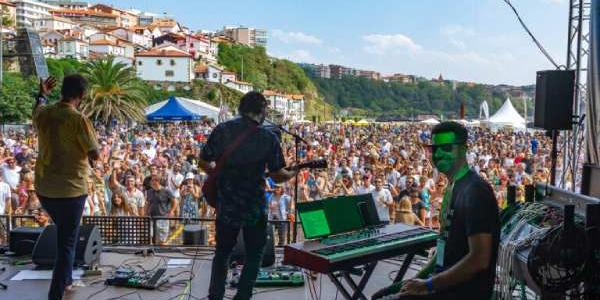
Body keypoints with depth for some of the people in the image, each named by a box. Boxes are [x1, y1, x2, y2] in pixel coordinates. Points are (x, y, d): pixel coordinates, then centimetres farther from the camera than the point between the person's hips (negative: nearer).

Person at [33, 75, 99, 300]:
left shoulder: (43, 114, 1)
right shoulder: (78, 119, -19)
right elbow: (95, 155, -15)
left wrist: (42, 95, 37)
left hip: (44, 188, 7)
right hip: (71, 190, -7)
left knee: (64, 233, 28)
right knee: (67, 243, 4)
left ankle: (66, 279, 42)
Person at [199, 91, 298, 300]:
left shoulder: (221, 130, -4)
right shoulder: (269, 138, -10)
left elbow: (203, 162, 1)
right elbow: (278, 175, -8)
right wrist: (293, 173, 13)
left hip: (226, 206, 3)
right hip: (254, 208, -2)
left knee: (222, 252, 22)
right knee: (253, 255, 16)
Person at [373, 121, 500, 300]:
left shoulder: (475, 191, -18)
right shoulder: (454, 186, 12)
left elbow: (479, 259, -24)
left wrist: (428, 285, -19)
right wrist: (419, 278, 10)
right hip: (446, 281, 9)